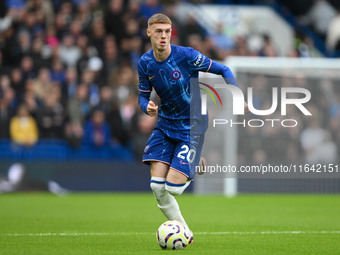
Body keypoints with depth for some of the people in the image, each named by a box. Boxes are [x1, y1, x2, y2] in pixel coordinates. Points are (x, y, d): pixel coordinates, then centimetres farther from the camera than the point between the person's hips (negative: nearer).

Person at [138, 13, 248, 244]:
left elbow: (223, 70, -7)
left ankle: (196, 164, 20)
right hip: (164, 124, 5)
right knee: (157, 186, -8)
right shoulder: (145, 63, -4)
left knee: (173, 187, -14)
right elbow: (143, 96, 7)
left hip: (191, 126, -5)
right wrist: (147, 107, -17)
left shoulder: (187, 56, -17)